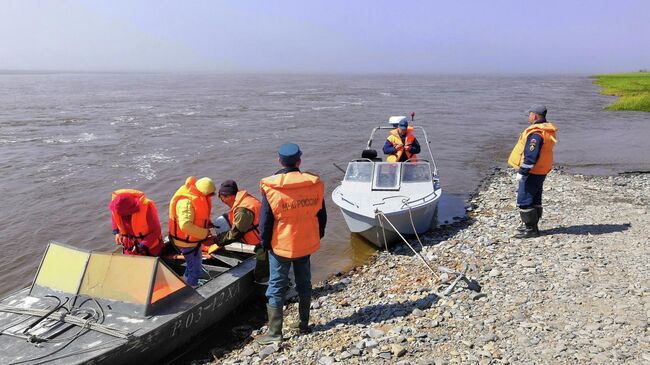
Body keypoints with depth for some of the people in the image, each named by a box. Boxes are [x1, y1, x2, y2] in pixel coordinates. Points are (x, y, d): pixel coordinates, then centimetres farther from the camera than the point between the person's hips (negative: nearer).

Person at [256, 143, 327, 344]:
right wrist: (318, 236, 17)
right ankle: (304, 323, 31)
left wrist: (265, 243, 3)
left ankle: (275, 333, 11)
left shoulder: (271, 188, -16)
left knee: (276, 288, 7)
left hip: (281, 246, -3)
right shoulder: (314, 184, -7)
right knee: (304, 283, 19)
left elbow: (265, 221, -11)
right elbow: (321, 215, 4)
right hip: (306, 244, 3)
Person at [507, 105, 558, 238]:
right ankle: (532, 226, 29)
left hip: (532, 172, -11)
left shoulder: (536, 133, -23)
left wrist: (522, 172, -20)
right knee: (534, 200, 18)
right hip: (541, 171, 11)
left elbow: (530, 156, -26)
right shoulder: (546, 130, 10)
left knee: (524, 201, -4)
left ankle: (531, 229, 2)